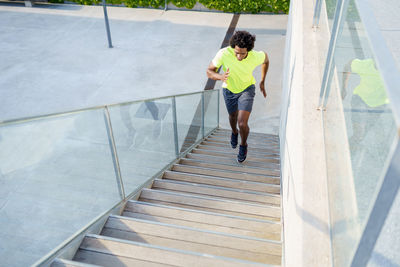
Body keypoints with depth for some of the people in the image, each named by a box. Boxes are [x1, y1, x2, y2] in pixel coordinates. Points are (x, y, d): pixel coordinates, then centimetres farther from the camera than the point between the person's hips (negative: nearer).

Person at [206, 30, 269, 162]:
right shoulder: (223, 53, -33)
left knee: (242, 123, -14)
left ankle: (243, 145, 19)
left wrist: (262, 82, 0)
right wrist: (220, 77, -43)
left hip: (247, 89, -1)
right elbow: (209, 71, -20)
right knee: (233, 116, 25)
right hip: (229, 89, 2)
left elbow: (266, 58, -4)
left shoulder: (255, 57, -30)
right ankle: (234, 132, 61)